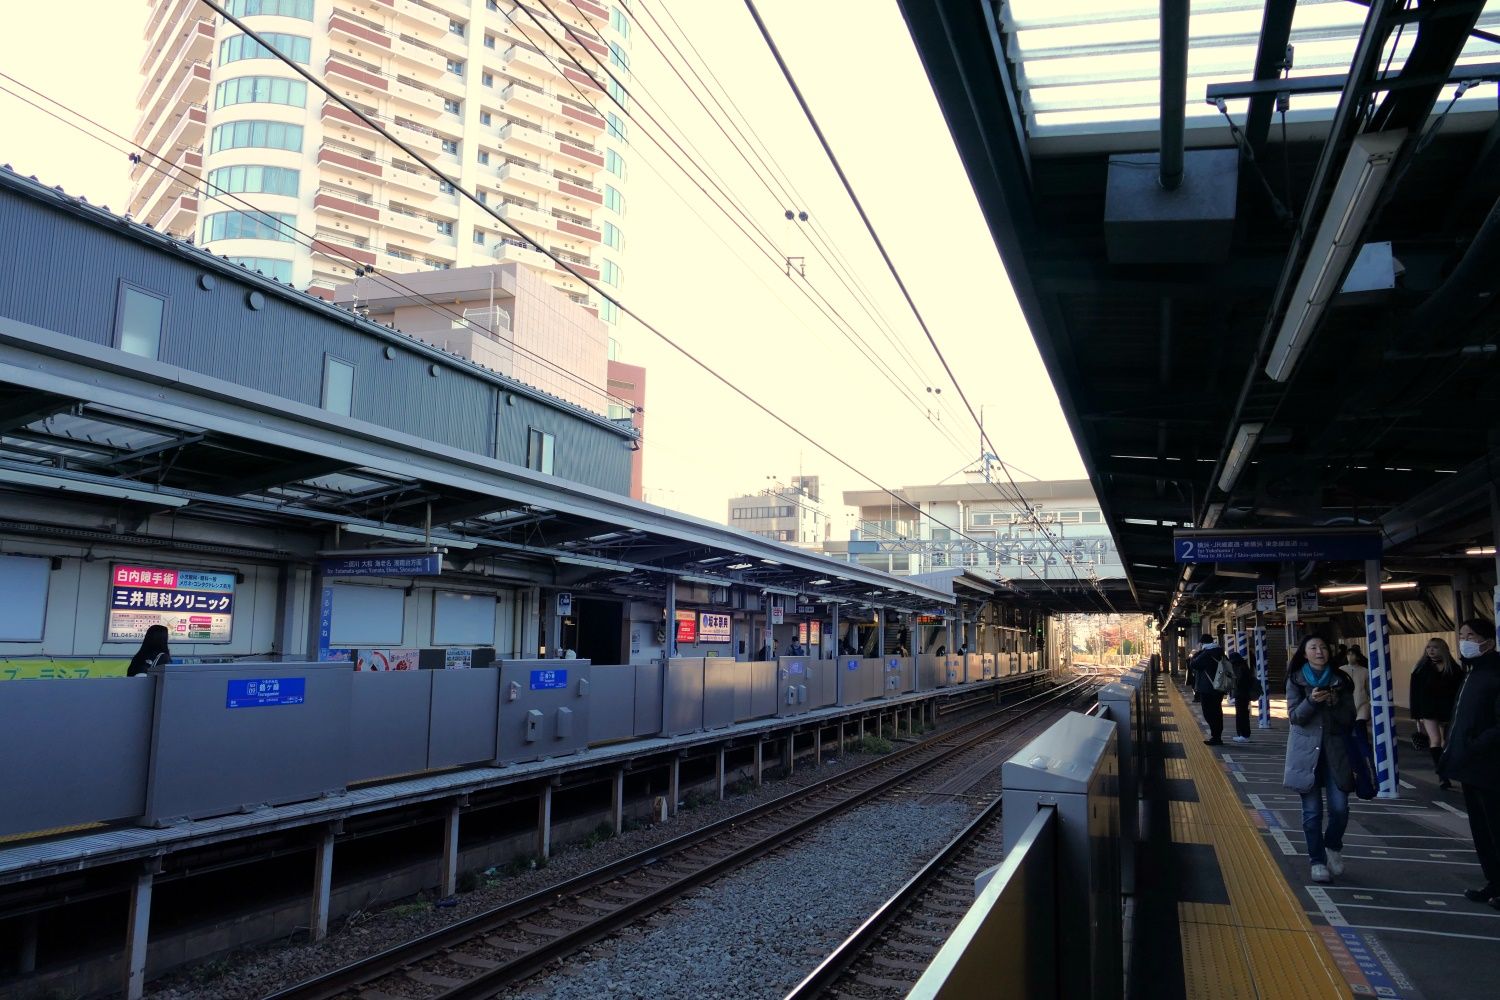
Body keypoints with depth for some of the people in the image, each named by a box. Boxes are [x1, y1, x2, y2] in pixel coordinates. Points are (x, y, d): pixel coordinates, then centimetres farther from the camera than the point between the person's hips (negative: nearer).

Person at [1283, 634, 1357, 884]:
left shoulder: (1340, 680, 3)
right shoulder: (1296, 680, 0)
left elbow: (1349, 718, 2)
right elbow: (1293, 716, -5)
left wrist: (1334, 702, -17)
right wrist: (1311, 701, -22)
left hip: (1335, 750, 1)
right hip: (1306, 751, -1)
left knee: (1340, 808, -4)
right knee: (1312, 811, 2)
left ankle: (1333, 847, 25)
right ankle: (1317, 860, 15)